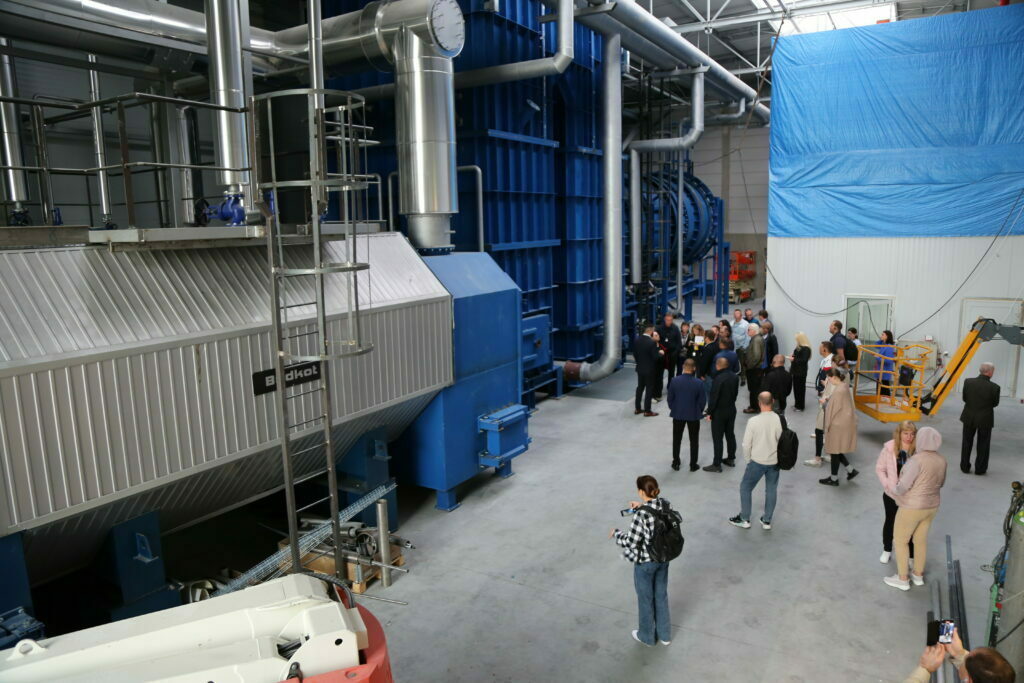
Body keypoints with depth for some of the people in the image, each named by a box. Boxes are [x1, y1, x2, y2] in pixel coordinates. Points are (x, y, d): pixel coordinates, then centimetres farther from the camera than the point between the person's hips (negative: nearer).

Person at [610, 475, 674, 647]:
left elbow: (631, 542, -23)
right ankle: (664, 634, 42)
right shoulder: (666, 504, -11)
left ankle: (647, 636, 38)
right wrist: (642, 506, 11)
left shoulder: (641, 514, -30)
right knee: (661, 596, 24)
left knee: (646, 599, 17)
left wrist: (615, 533, -7)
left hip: (645, 562, -6)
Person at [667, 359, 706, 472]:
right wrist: (699, 411, 10)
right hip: (694, 415, -1)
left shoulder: (674, 381, -15)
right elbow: (702, 400, -8)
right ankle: (693, 465, 21)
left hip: (678, 414, 1)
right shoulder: (699, 383, -17)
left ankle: (675, 463, 25)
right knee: (694, 441, 14)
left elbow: (670, 398, -6)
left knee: (676, 439, 17)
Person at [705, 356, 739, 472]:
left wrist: (709, 412, -11)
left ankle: (717, 464, 4)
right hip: (732, 409, 7)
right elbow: (736, 392, 9)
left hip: (719, 411, -7)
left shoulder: (719, 379, -24)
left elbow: (713, 397, -21)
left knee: (717, 438, 0)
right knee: (730, 435, 18)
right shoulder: (735, 377, -1)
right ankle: (731, 459, 30)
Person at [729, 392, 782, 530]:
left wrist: (748, 459, 5)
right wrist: (778, 456, 13)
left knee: (745, 488, 15)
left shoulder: (753, 421, -20)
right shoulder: (780, 420, -13)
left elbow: (746, 444, -12)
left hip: (757, 461, -3)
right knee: (771, 490, 18)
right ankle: (767, 521, 27)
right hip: (775, 461, 3)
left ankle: (744, 519, 22)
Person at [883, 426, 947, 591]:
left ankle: (903, 579, 18)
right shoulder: (941, 461, -3)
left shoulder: (917, 460, -27)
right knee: (920, 539, 22)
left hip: (912, 508, -7)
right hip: (930, 506, 7)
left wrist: (890, 490, -5)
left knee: (900, 540, 9)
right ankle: (918, 575, 36)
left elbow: (903, 486, -25)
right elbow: (940, 483, 14)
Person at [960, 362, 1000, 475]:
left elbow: (964, 398, -2)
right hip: (985, 419, -2)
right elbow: (995, 403, -6)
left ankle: (965, 467, 25)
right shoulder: (994, 387, -19)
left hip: (969, 417, 2)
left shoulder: (968, 382, -12)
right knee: (983, 445, 15)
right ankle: (980, 469, 24)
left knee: (967, 443, 17)